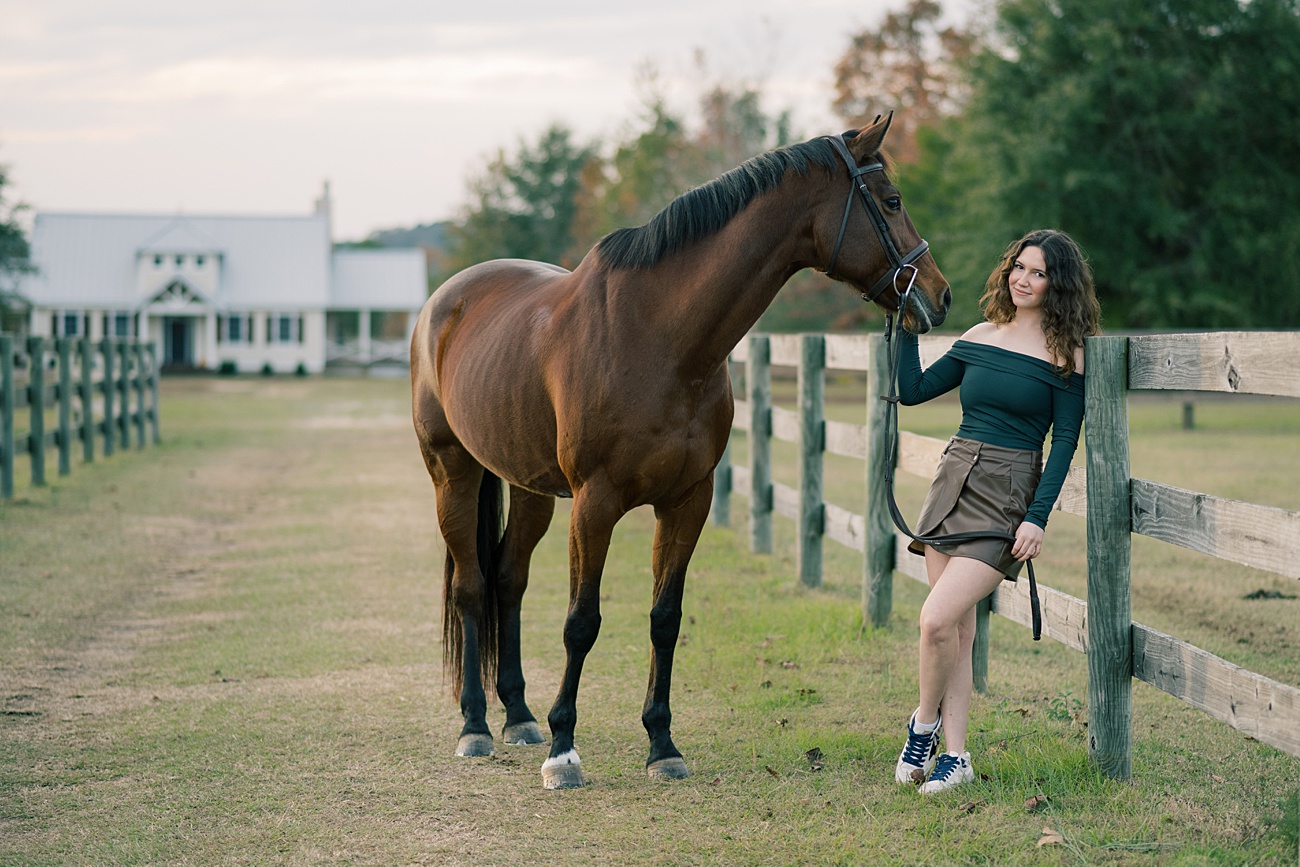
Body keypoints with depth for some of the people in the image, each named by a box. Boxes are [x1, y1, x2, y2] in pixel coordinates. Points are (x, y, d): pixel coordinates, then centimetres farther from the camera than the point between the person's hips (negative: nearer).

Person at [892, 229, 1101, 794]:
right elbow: (913, 390, 13)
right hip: (953, 482, 5)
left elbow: (1064, 443, -7)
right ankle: (955, 756, 15)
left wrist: (1037, 518, -14)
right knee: (958, 628, 7)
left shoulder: (1064, 355, -4)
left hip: (1007, 498, -5)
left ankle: (925, 723, 8)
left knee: (938, 620, -15)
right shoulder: (979, 338, 11)